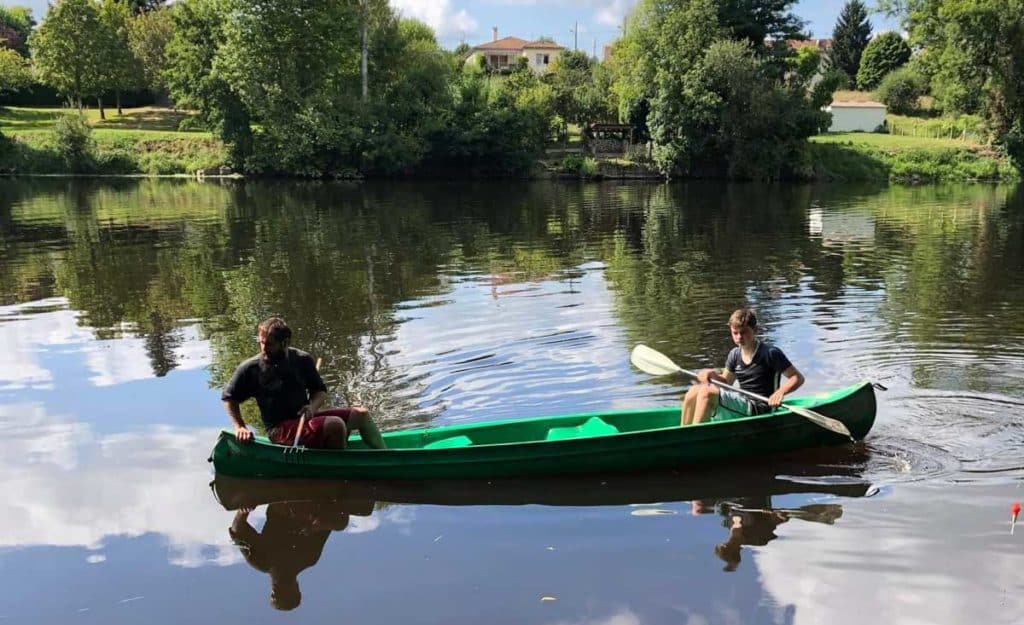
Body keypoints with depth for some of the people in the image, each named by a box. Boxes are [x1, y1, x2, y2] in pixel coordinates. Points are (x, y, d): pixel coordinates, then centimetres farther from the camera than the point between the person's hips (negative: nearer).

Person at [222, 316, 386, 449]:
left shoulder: (302, 360, 0)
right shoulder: (250, 369, -8)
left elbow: (320, 391, 11)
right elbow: (228, 397, 3)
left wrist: (312, 407, -10)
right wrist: (239, 427, -8)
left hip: (305, 419, 6)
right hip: (280, 431, -6)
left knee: (361, 414, -3)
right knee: (335, 425, -29)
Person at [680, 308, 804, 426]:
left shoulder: (770, 353, -10)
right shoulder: (735, 354, 10)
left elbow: (798, 378, -9)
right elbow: (726, 382, 21)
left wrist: (780, 392, -27)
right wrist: (713, 375, -1)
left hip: (758, 408, -8)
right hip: (743, 404, 8)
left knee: (707, 392, -24)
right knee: (695, 390, -7)